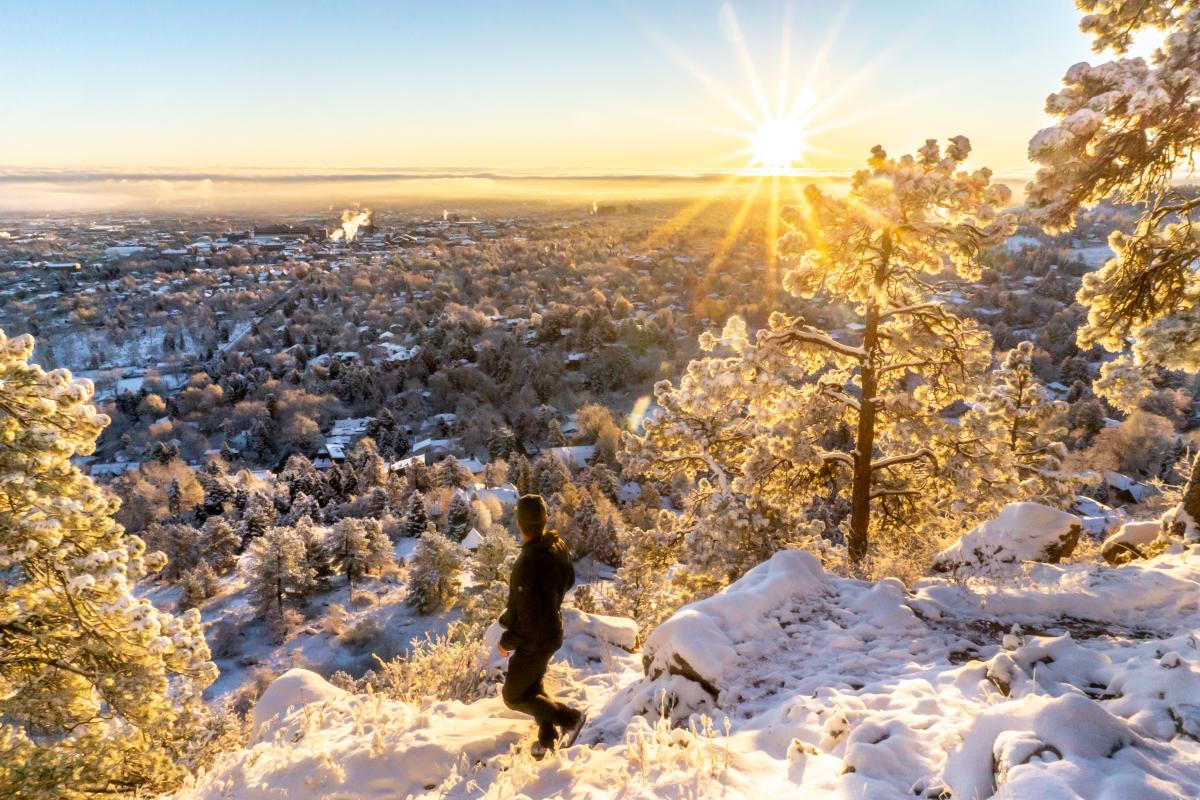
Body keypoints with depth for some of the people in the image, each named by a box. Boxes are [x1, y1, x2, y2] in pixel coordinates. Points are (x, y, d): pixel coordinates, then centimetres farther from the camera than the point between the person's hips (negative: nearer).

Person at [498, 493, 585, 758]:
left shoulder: (525, 567, -36)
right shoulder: (557, 546, -12)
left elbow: (528, 621, -30)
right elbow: (569, 579, 8)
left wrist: (506, 641, -13)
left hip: (533, 642, -8)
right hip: (553, 631, 8)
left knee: (513, 696, 15)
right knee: (533, 685, 29)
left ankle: (569, 717, 17)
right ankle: (548, 737, 43)